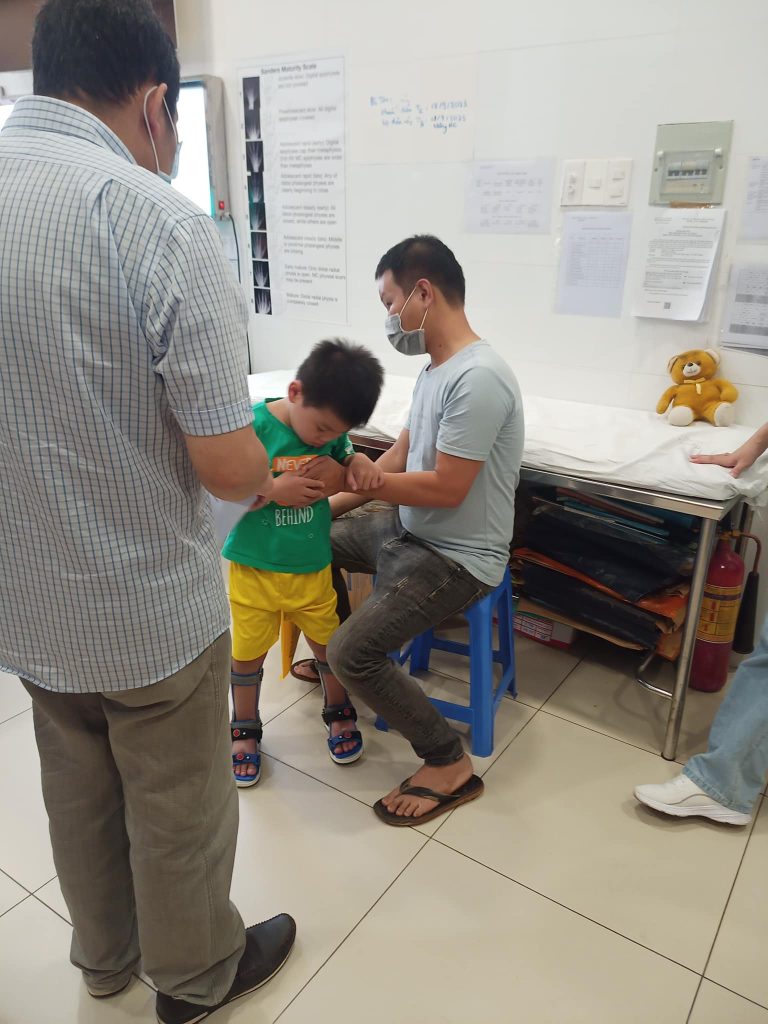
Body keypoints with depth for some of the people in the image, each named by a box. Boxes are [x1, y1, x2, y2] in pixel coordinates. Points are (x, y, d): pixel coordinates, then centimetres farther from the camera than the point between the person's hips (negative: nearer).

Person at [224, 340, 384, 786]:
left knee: (330, 645, 16)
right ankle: (245, 730, 39)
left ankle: (339, 712, 44)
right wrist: (273, 491, -29)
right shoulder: (253, 426, -21)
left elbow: (345, 457, 12)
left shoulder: (331, 428, -7)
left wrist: (360, 462, -10)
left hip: (313, 567, 3)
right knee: (247, 654, 14)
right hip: (253, 568, -3)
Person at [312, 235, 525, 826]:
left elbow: (446, 489, -27)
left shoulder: (478, 379, -27)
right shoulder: (437, 368, 4)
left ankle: (450, 765, 1)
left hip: (457, 557, -10)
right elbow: (400, 457, 9)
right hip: (410, 529, 10)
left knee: (353, 654, -19)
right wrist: (334, 502, 2)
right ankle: (333, 651, 41)